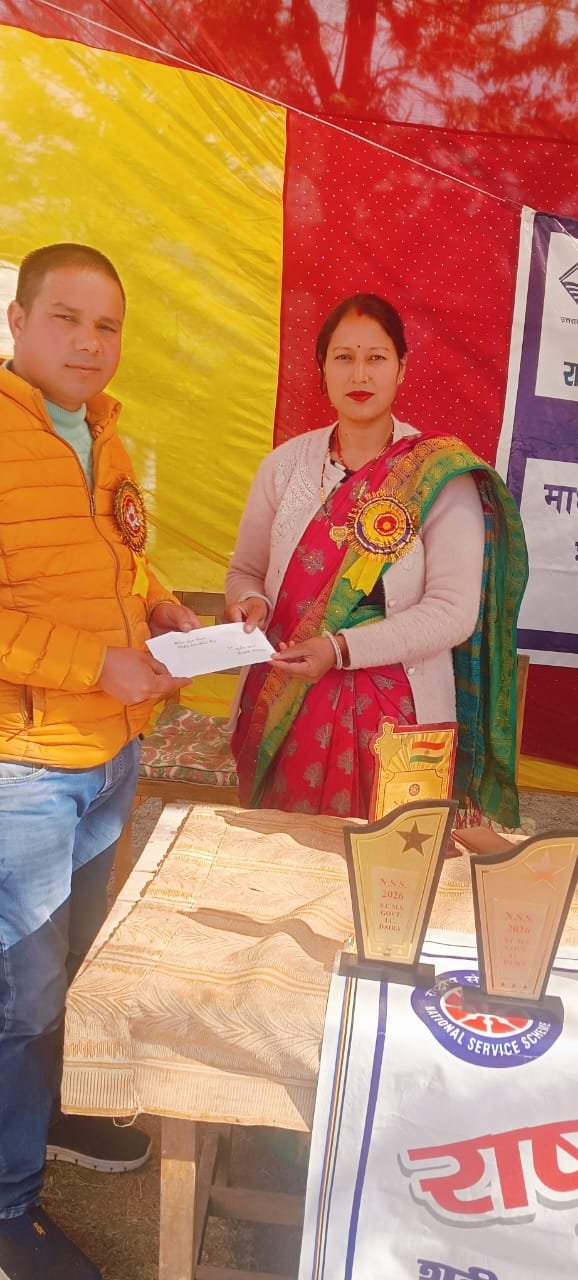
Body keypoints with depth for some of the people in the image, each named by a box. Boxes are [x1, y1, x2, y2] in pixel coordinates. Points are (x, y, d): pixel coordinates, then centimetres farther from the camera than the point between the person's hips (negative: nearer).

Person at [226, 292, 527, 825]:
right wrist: (249, 602, -11)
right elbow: (246, 570, 12)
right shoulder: (285, 465, 4)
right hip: (283, 715, 3)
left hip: (391, 717, -3)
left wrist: (341, 649, -21)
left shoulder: (441, 476, -7)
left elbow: (454, 611, -13)